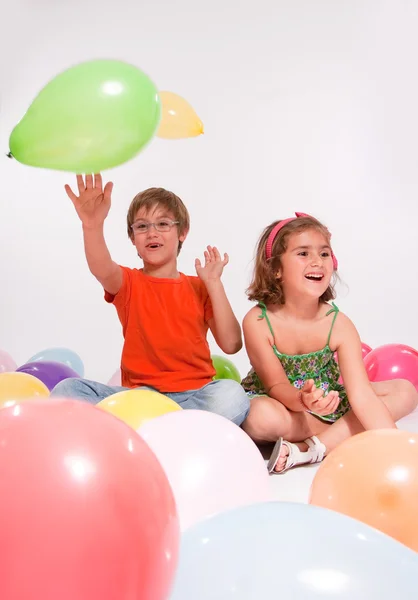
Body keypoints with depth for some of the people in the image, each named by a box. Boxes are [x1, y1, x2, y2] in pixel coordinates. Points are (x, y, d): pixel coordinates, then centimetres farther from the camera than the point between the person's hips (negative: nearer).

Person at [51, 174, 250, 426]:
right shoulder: (128, 283, 7)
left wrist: (214, 283, -5)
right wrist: (93, 225, -41)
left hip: (194, 394, 1)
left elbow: (231, 345, -2)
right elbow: (102, 271, -20)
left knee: (232, 394, -34)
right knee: (67, 390, -23)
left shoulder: (200, 287, 10)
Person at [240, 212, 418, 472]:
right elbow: (276, 386, -20)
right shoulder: (258, 322, -22)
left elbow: (362, 394, -23)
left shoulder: (339, 325, -18)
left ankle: (312, 449, -25)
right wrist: (302, 401, -44)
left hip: (326, 400, 3)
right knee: (263, 418, -40)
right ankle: (345, 432, -12)